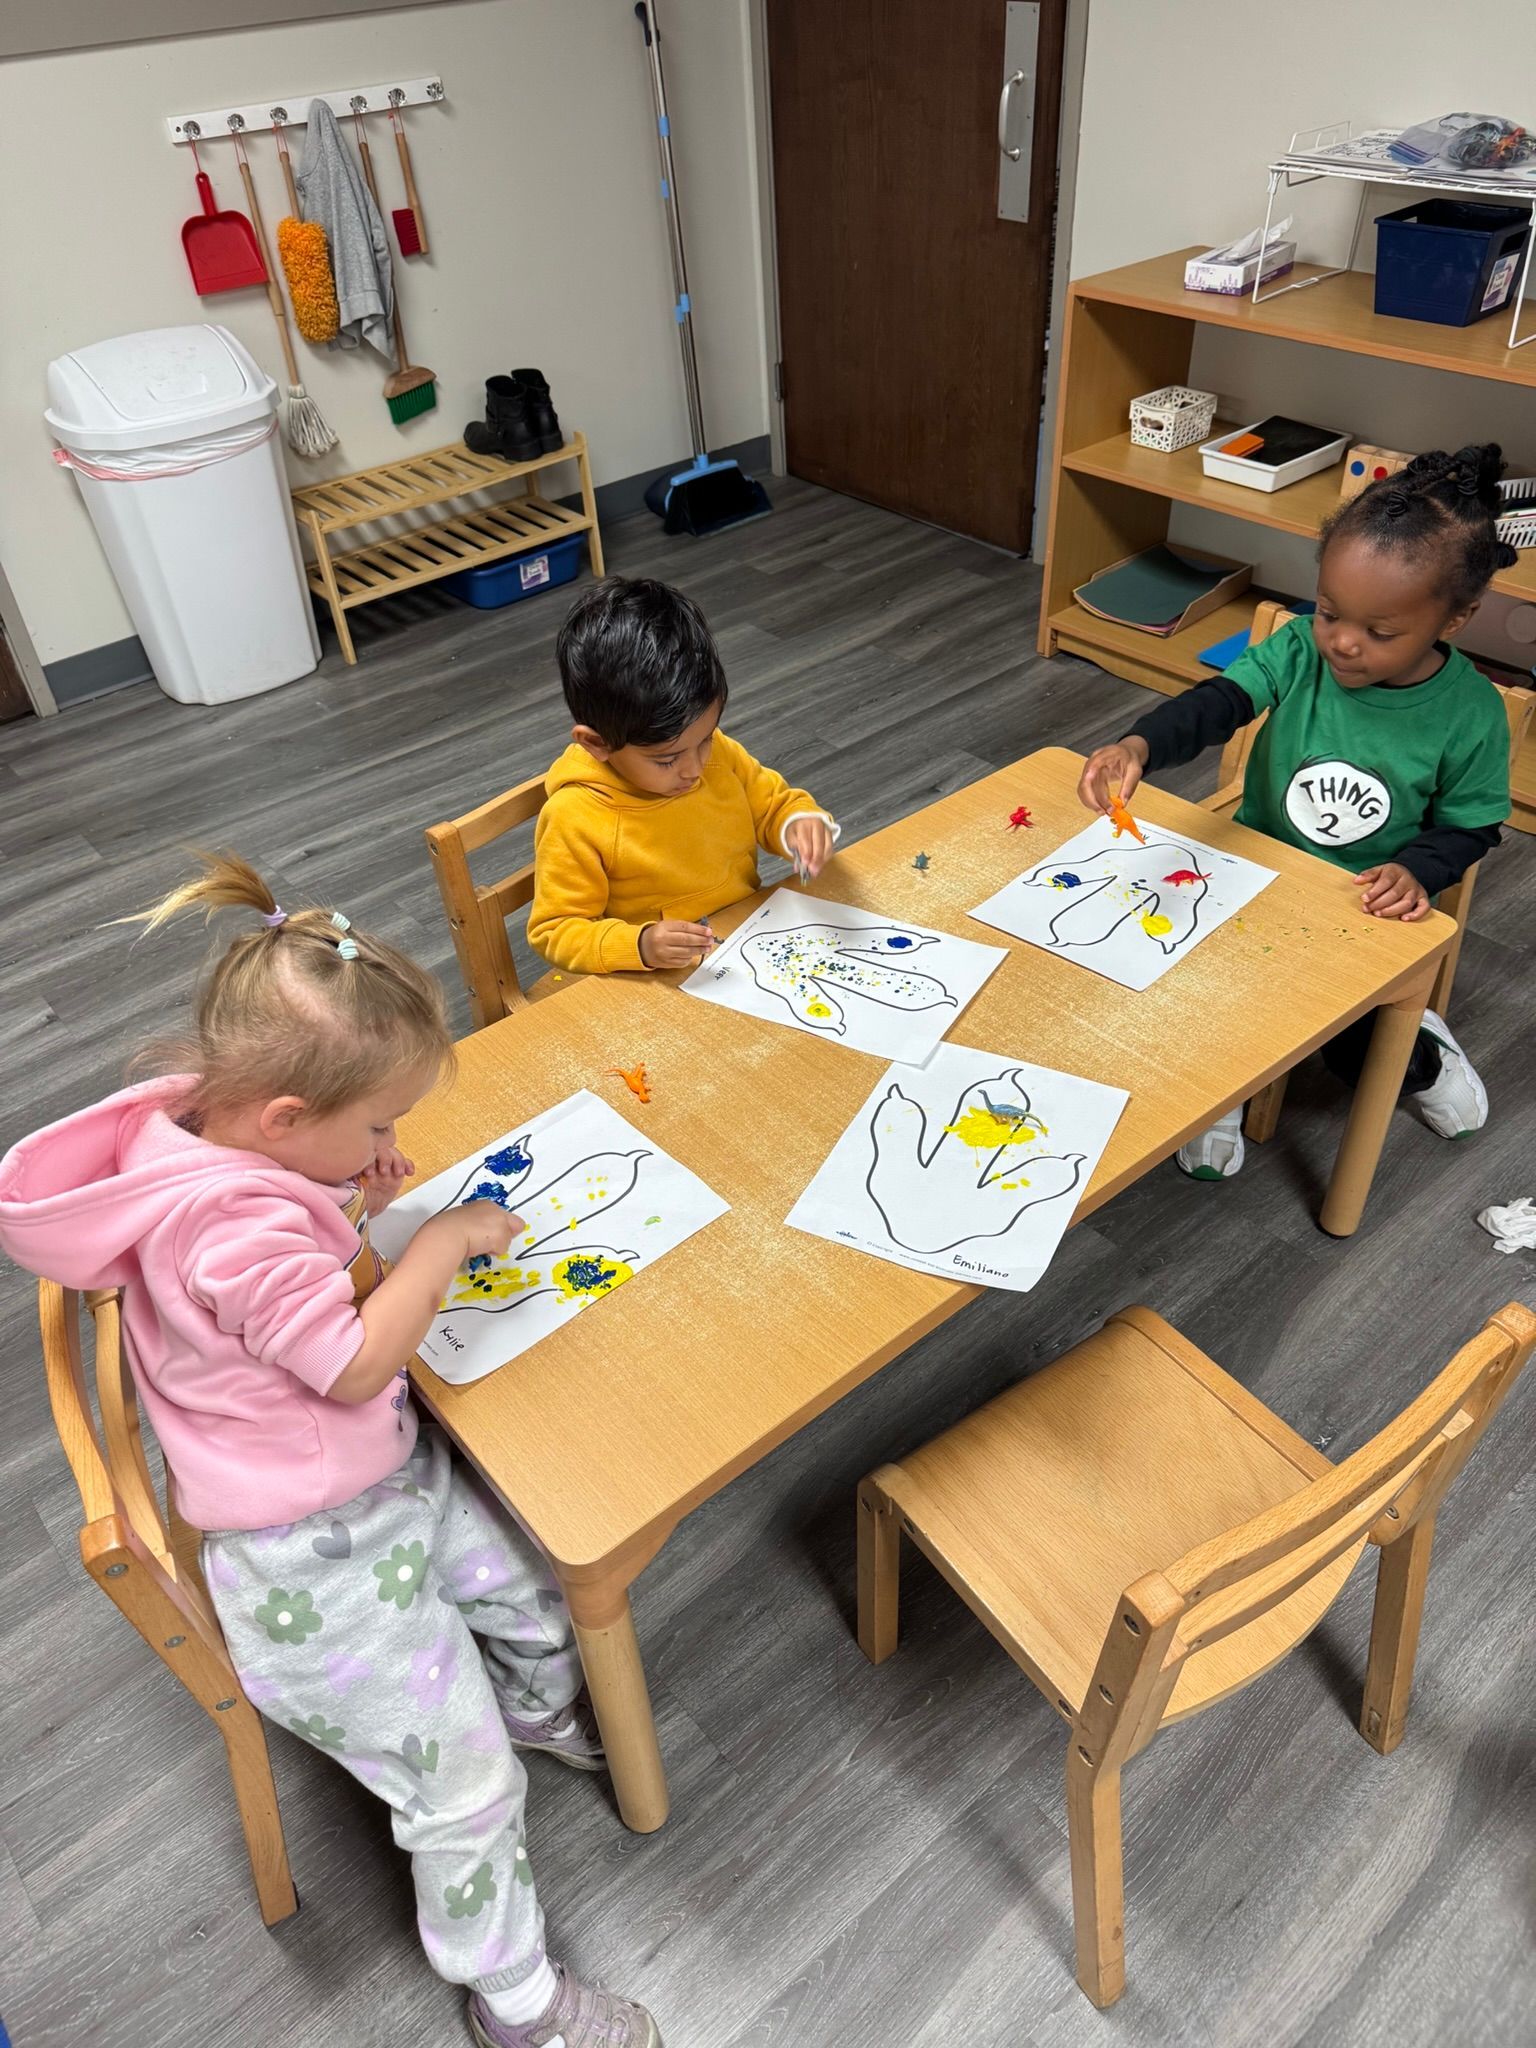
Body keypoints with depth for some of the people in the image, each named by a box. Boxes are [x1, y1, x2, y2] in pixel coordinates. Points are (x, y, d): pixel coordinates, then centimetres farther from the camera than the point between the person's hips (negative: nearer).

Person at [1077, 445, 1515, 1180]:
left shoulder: (1471, 714, -14)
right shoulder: (1298, 650, -15)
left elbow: (1468, 826, -2)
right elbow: (1216, 704, -30)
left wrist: (1416, 869, -24)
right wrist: (1139, 745, -50)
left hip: (1367, 902, -1)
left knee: (1347, 1037, -15)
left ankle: (1419, 1054, 23)